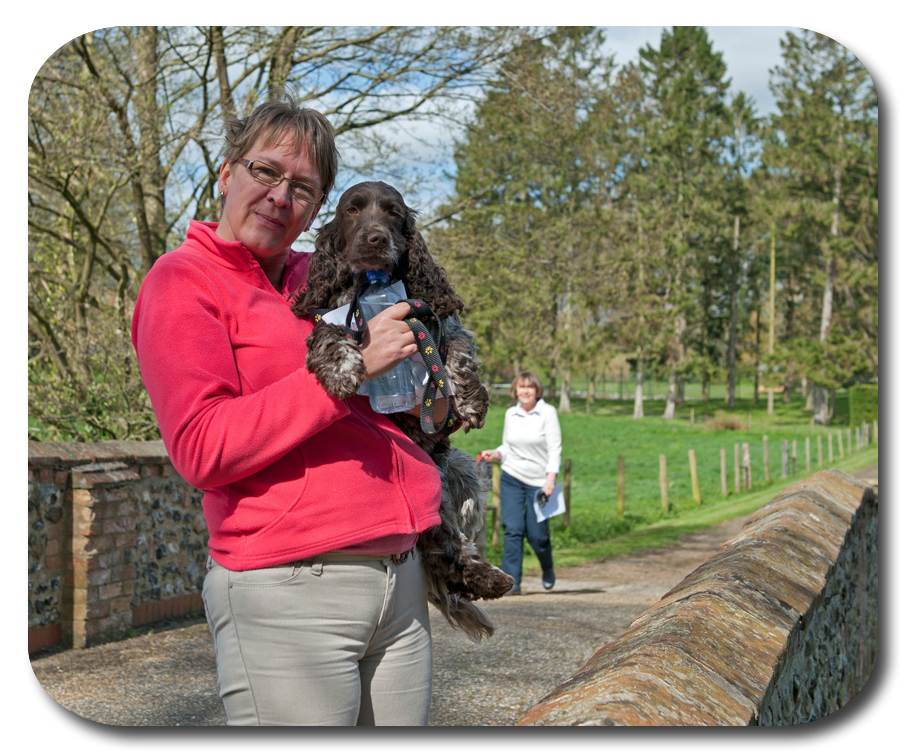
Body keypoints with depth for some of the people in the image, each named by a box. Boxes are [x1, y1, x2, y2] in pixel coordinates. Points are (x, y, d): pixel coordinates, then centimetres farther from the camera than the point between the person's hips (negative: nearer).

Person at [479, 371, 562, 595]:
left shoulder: (547, 413, -5)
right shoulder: (510, 414, 7)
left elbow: (555, 450, -9)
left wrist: (550, 479, -18)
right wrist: (496, 454, -4)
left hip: (539, 481, -3)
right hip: (511, 477, 3)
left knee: (536, 533, -1)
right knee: (513, 529, -8)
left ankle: (547, 568, 29)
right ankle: (512, 581, -4)